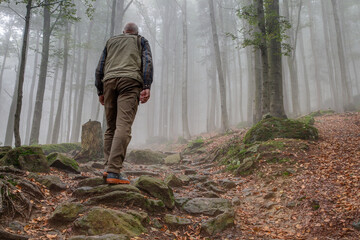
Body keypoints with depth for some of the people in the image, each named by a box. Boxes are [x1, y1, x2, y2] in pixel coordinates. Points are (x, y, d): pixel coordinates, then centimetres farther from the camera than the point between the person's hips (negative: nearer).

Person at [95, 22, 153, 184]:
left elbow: (99, 68, 21)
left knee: (111, 127, 10)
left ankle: (108, 167, -1)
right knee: (123, 127, -14)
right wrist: (147, 86, -6)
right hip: (130, 80, -3)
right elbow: (147, 62, 4)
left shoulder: (111, 41, 31)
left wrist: (100, 91, 20)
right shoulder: (141, 41, 24)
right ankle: (113, 172, -24)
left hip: (109, 81, 4)